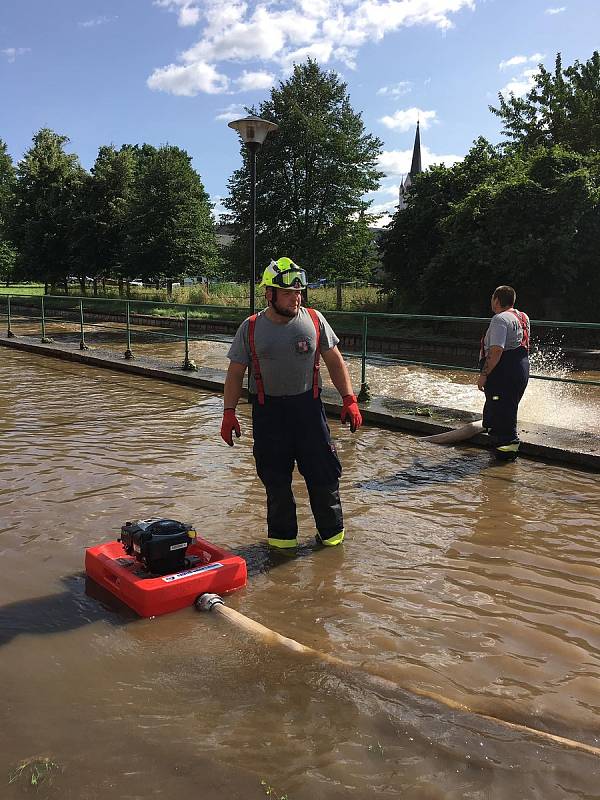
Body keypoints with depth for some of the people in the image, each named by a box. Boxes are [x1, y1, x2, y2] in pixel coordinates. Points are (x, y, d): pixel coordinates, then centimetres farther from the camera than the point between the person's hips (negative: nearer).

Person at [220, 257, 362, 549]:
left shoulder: (314, 320, 0)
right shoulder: (251, 328, -1)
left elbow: (335, 362, 7)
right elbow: (235, 373, 4)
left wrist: (349, 399, 0)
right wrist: (229, 412, -3)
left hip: (308, 407, 0)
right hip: (268, 411, 0)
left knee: (323, 473, 3)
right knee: (275, 480, 7)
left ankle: (331, 531, 24)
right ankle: (281, 535, 26)